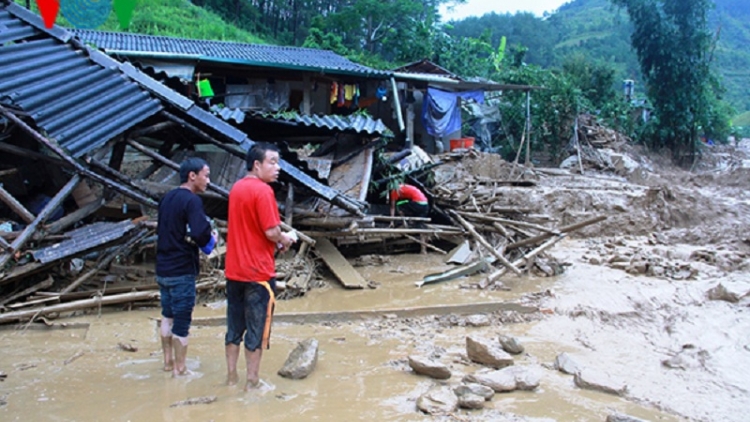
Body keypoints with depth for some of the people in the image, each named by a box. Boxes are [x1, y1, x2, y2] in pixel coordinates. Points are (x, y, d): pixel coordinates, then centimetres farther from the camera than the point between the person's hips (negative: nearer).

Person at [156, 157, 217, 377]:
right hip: (181, 271, -8)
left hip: (163, 268, 8)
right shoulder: (192, 200, -18)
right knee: (182, 322, 3)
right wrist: (211, 239, -10)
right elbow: (201, 235, -30)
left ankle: (168, 361, 32)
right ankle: (180, 369, 12)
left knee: (167, 315, 20)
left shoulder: (167, 198, 9)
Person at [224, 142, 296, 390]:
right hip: (258, 272, -8)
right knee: (257, 328, 5)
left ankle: (231, 377, 26)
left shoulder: (236, 187, 10)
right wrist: (284, 240, -1)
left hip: (234, 270, 8)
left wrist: (275, 241, 9)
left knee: (234, 326, 16)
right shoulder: (263, 190, -16)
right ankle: (252, 381, 14)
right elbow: (271, 232, -21)